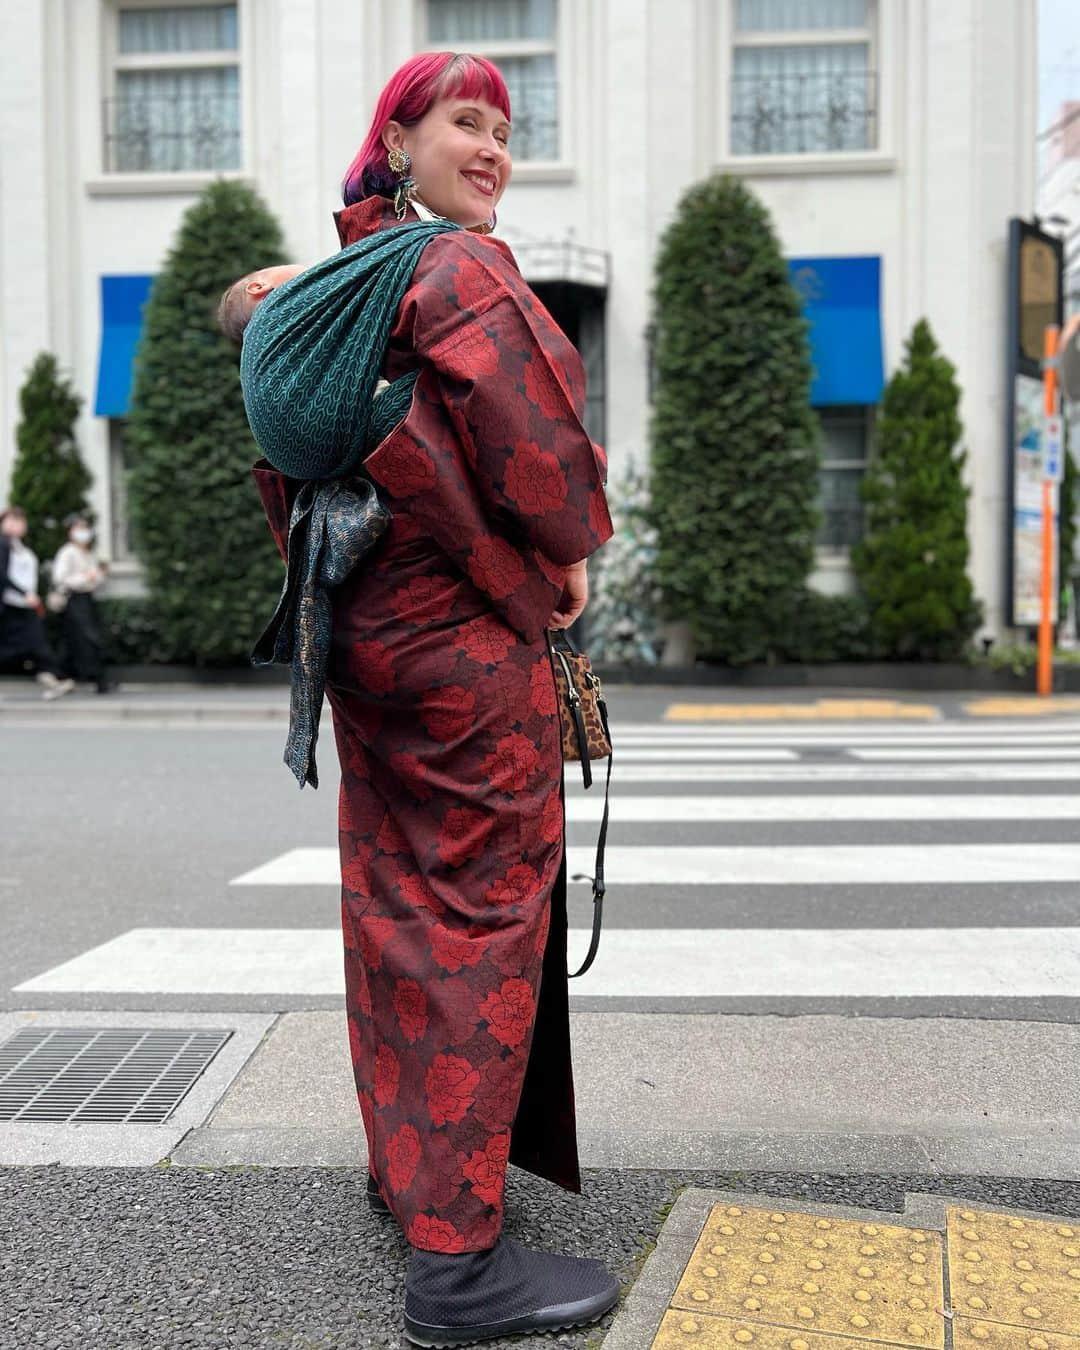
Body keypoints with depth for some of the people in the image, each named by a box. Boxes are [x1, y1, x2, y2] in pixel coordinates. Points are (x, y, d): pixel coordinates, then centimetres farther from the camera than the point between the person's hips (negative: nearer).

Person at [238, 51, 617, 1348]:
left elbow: (286, 459, 21)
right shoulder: (464, 266, -11)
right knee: (486, 902, -6)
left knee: (395, 890, 16)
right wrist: (571, 551, -5)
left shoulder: (336, 277, 15)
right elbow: (530, 433, -21)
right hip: (472, 624, -9)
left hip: (364, 623, 9)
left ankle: (404, 1153, 33)